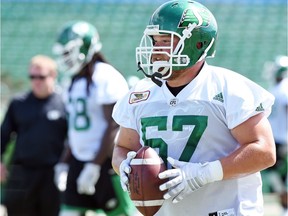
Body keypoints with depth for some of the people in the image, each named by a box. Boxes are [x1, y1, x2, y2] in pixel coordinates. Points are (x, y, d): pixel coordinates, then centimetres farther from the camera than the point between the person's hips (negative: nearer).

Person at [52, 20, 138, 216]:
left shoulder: (107, 79, -14)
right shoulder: (75, 82, 14)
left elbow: (114, 127, -18)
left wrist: (94, 166, -20)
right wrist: (64, 163, 18)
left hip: (106, 162, -9)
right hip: (79, 161, 9)